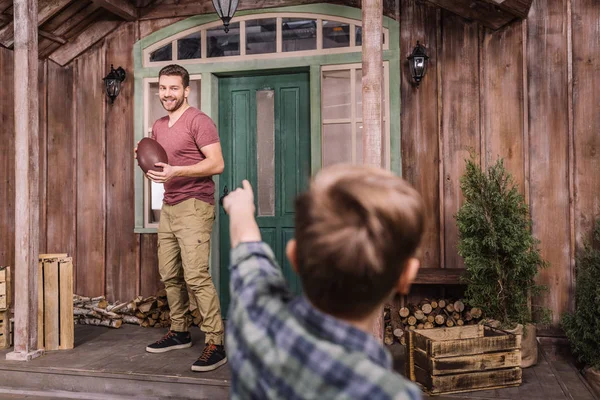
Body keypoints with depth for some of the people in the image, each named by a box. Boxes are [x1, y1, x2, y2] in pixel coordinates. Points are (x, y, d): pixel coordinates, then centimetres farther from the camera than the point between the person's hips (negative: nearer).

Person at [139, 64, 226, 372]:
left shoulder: (198, 121, -7)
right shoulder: (158, 126, 18)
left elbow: (217, 164, -15)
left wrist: (175, 170, -23)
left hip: (194, 206, -8)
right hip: (168, 207, 8)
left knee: (196, 276, -14)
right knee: (169, 275, 10)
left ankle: (216, 343, -9)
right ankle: (179, 332, 24)